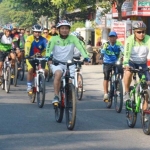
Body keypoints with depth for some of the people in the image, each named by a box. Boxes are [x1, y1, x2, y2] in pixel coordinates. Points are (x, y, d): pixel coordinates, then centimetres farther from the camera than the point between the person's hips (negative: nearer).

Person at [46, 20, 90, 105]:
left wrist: (86, 58, -30)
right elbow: (49, 49, -18)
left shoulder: (73, 38, -6)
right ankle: (56, 97, -22)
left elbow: (81, 48, -15)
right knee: (58, 74, -31)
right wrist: (48, 58, -38)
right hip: (57, 63, -2)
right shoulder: (54, 39, -7)